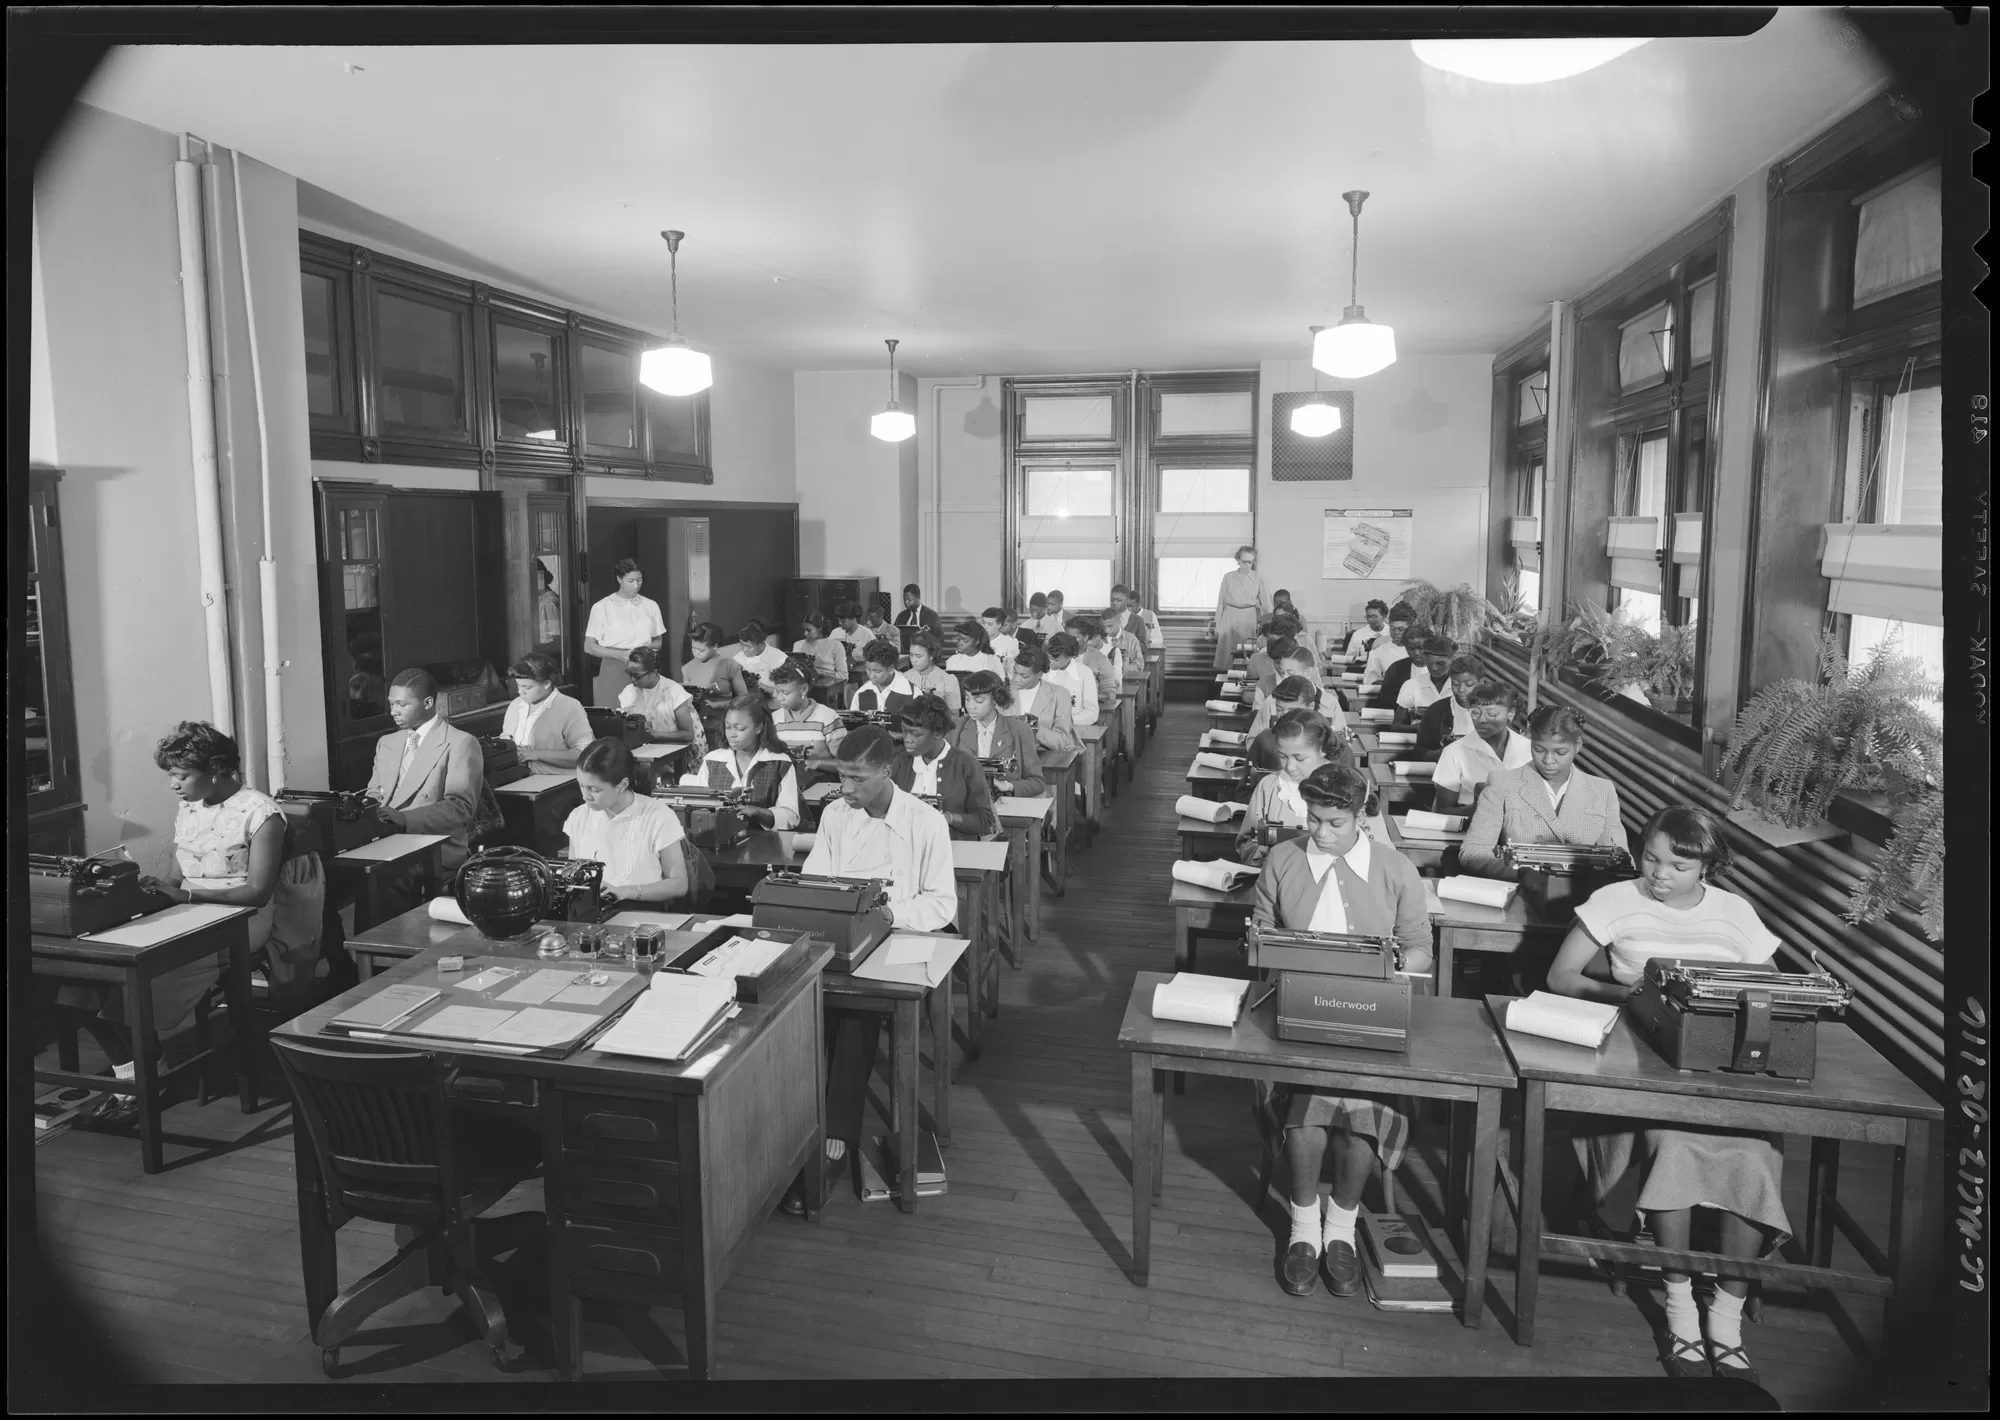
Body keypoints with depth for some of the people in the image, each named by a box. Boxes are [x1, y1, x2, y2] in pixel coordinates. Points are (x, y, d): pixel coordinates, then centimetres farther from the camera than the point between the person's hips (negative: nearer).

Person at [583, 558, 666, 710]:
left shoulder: (651, 606, 8)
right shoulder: (602, 607, 0)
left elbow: (658, 642, 17)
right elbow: (589, 646, -1)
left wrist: (646, 647, -6)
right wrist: (619, 654, -14)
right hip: (613, 670, -2)